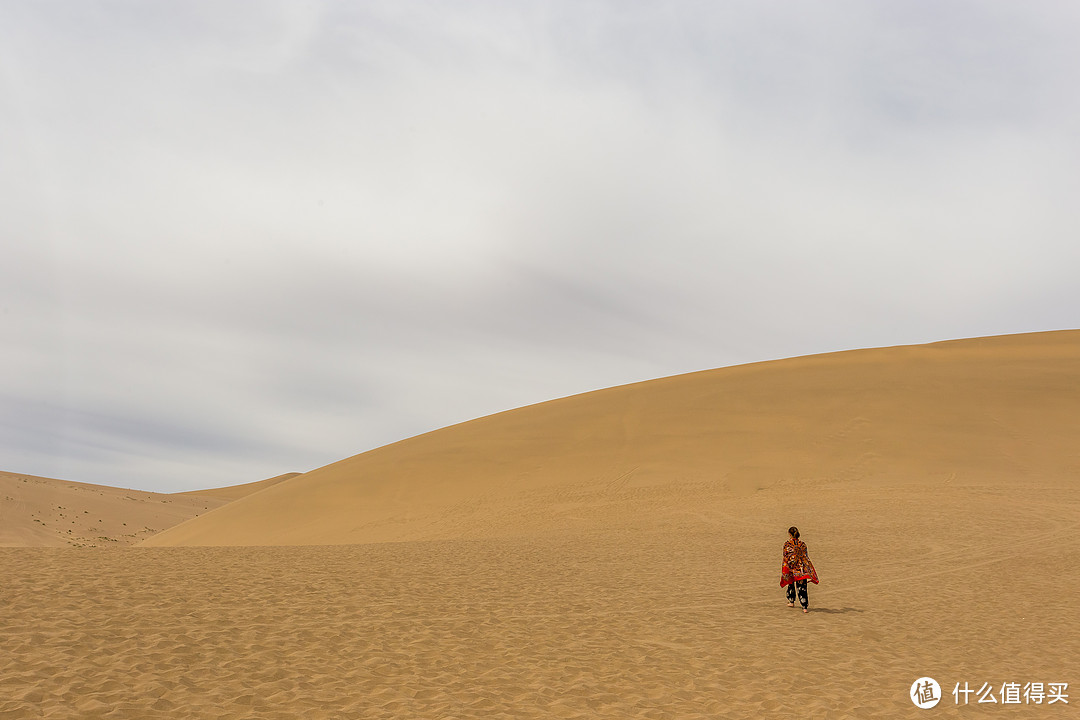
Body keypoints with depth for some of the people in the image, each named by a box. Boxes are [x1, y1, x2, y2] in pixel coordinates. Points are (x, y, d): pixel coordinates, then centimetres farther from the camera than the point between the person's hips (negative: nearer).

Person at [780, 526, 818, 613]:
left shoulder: (787, 544, -8)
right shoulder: (802, 544, -1)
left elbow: (786, 558, -8)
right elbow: (805, 557, 2)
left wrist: (784, 569, -1)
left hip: (791, 568, -1)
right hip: (801, 568, 1)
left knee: (790, 584, 24)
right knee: (802, 588, 2)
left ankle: (791, 602, 33)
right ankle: (805, 607, -4)